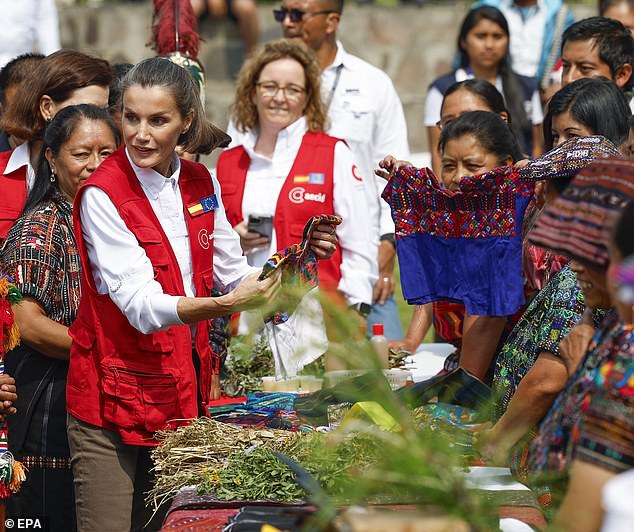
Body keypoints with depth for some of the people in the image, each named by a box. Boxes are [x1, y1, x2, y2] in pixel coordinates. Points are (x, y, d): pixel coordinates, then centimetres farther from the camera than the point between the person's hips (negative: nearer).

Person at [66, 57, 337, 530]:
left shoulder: (201, 184, 5)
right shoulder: (102, 195, -15)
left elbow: (234, 273, 15)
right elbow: (140, 303, -23)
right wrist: (224, 305, -37)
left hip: (184, 387, 6)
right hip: (115, 393, -6)